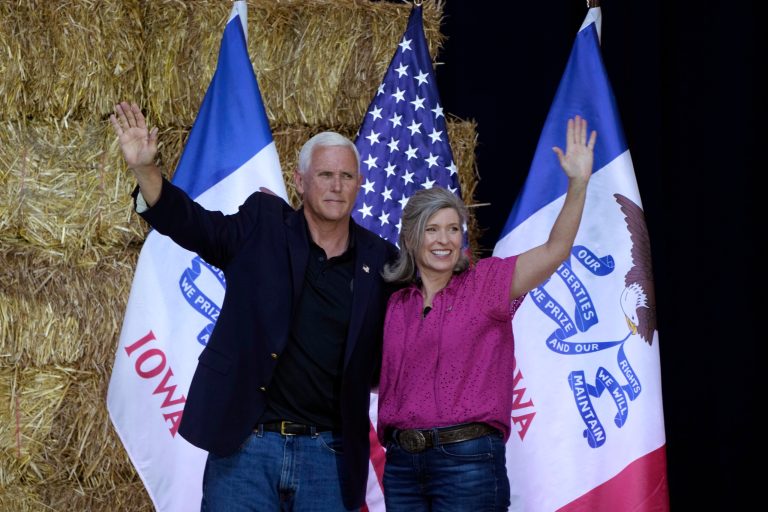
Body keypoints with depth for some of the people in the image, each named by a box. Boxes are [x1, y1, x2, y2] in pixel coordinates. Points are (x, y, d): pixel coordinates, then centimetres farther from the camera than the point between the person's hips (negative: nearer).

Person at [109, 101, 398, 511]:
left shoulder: (379, 261, 7)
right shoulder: (263, 225, 3)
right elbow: (190, 222, -8)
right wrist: (144, 169, -22)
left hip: (328, 457, 2)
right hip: (245, 446, -2)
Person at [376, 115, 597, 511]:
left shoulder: (485, 283, 1)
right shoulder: (395, 306, 12)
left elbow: (554, 251, -12)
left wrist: (578, 184, -23)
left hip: (469, 459, -4)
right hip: (402, 462, 4)